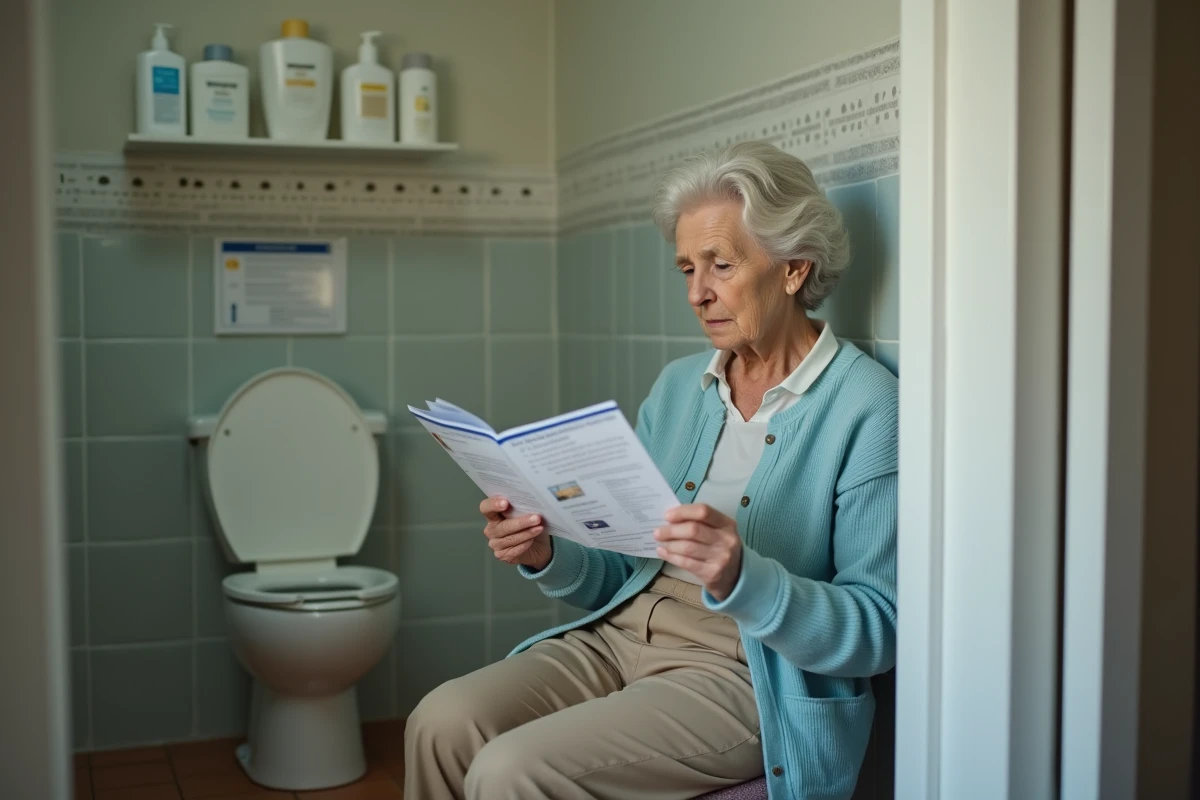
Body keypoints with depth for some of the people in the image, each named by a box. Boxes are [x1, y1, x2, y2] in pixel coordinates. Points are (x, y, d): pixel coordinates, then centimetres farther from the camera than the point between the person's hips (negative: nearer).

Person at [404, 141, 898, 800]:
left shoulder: (865, 407, -9)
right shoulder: (677, 387, 12)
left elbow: (877, 633, -12)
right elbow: (623, 575, 14)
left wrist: (742, 579, -28)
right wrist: (548, 559, -7)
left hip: (748, 672, -6)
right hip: (623, 634, 6)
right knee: (443, 722, -17)